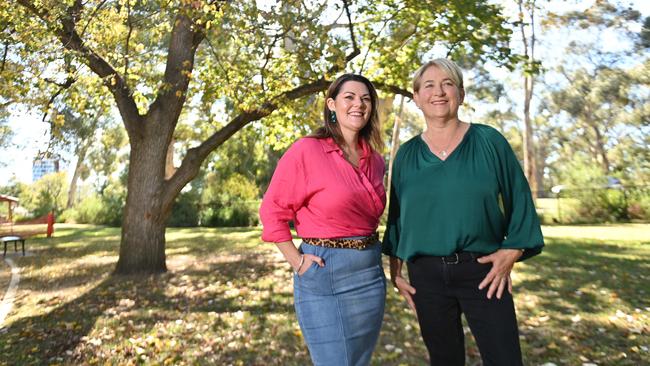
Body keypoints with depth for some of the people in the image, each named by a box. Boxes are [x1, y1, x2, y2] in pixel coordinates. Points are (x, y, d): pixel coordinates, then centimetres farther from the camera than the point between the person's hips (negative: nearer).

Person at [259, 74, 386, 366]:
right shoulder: (307, 150, -12)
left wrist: (369, 250, 10)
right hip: (324, 274, -6)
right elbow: (272, 211, -8)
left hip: (371, 273, 6)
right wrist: (297, 261, -9)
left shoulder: (374, 160, 7)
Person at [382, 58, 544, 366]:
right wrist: (395, 270, 7)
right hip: (425, 275, 2)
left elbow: (518, 200, 2)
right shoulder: (406, 155, 5)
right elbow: (396, 216, 9)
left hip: (482, 271, -1)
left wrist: (511, 253, -7)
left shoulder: (488, 141, 0)